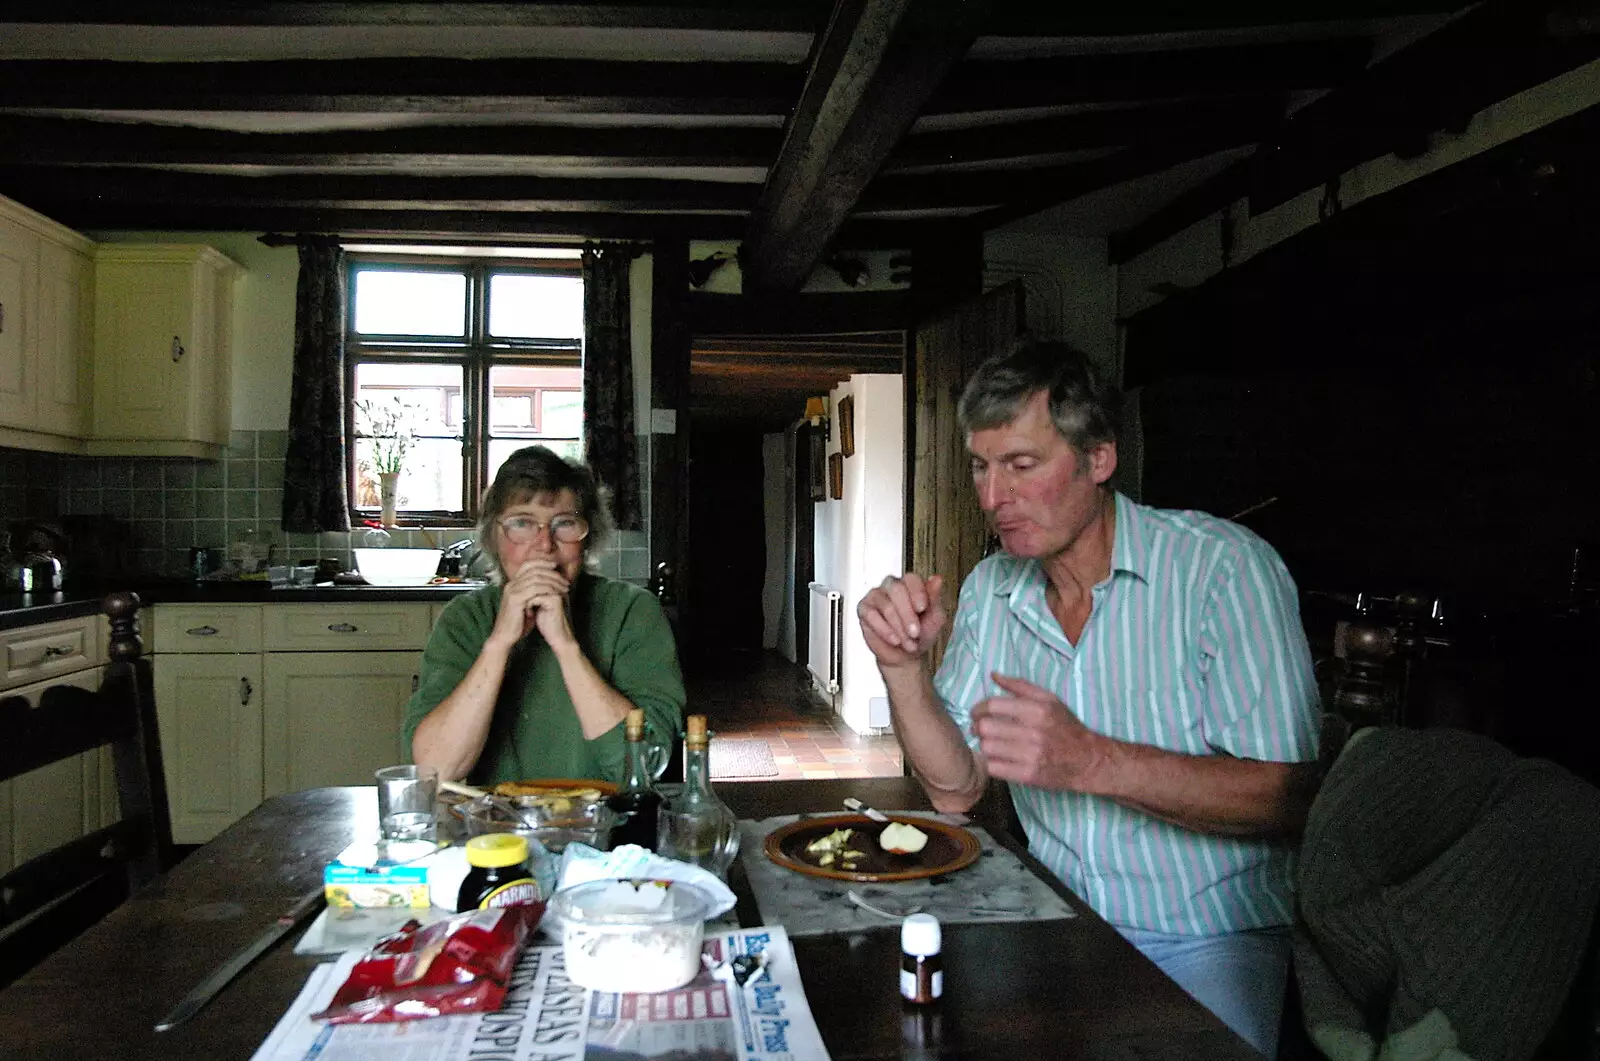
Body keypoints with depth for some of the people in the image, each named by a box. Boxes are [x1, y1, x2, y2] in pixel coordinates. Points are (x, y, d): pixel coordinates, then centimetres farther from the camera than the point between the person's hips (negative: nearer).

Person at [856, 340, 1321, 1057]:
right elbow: (956, 788, 2)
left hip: (1209, 937, -3)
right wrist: (904, 667, -14)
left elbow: (1293, 797, -20)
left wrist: (1090, 762, -30)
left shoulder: (1222, 566, -15)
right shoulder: (990, 590, 2)